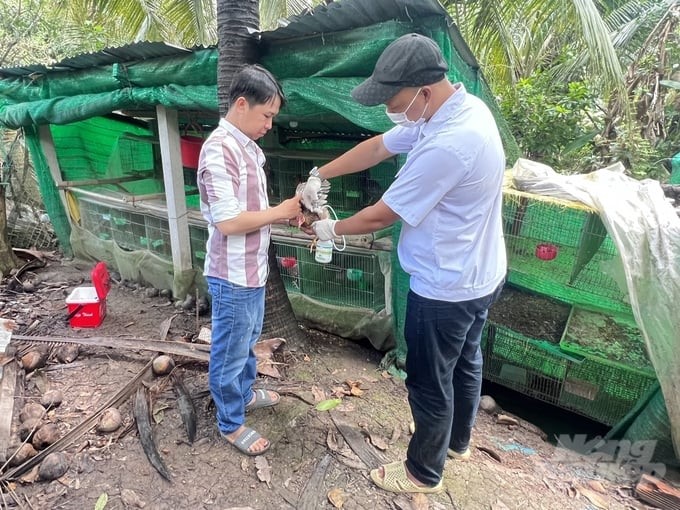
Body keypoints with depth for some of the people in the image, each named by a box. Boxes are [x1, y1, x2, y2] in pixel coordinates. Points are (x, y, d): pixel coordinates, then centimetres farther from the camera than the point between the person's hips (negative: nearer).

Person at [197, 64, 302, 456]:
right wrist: (280, 212, -17)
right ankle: (231, 424, 30)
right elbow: (227, 221, -27)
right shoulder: (220, 149, -22)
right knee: (230, 351, 10)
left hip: (253, 270, 9)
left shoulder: (248, 147, 8)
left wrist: (288, 213, 0)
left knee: (248, 341, 26)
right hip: (233, 276, -9)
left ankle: (245, 394, 49)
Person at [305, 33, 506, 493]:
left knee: (429, 383, 11)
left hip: (445, 288, -10)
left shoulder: (447, 145, -33)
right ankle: (458, 440, 53)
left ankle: (424, 472, 37)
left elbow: (381, 216, -23)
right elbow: (378, 147, 5)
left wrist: (332, 229, -4)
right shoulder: (459, 107, -1)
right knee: (465, 362, 27)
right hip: (480, 275, 10)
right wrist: (319, 176, 3)